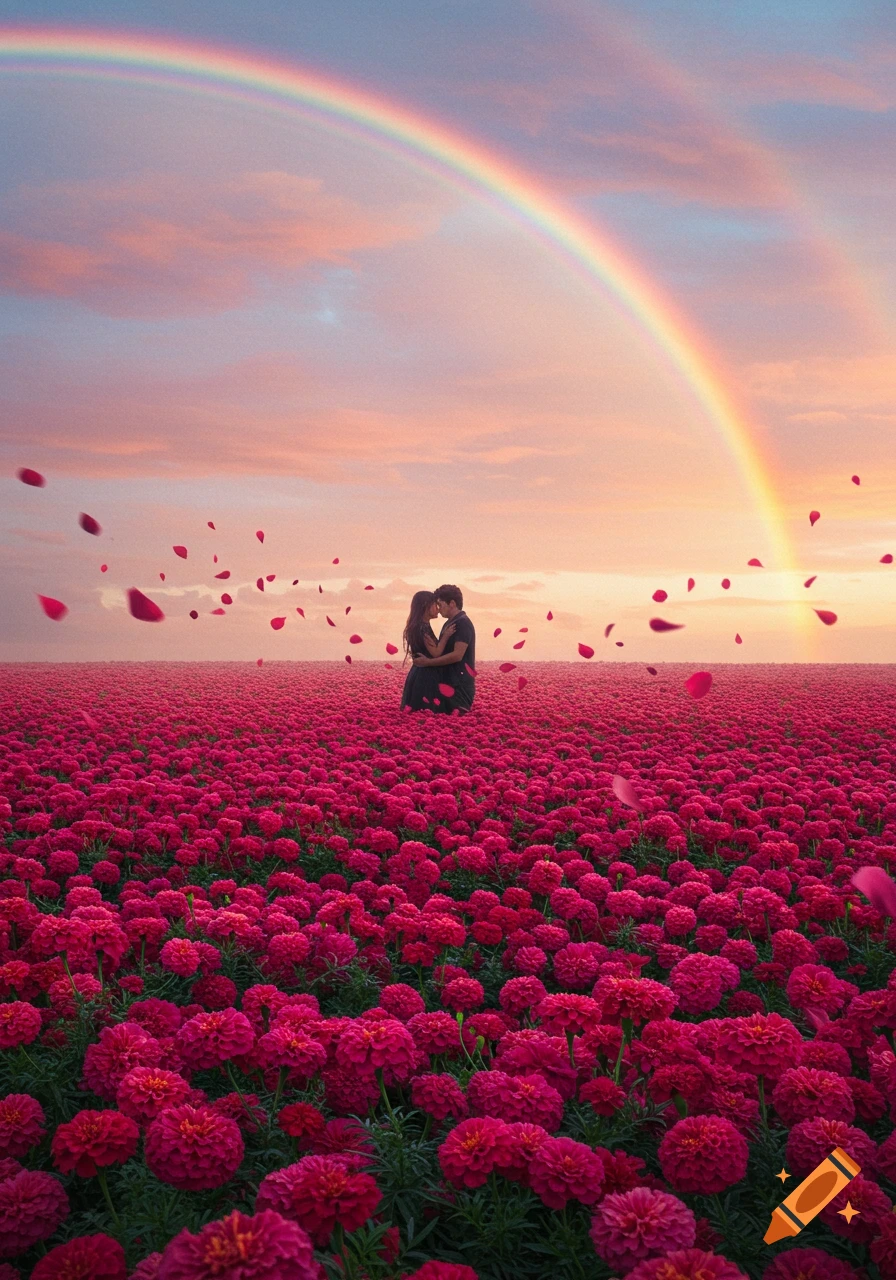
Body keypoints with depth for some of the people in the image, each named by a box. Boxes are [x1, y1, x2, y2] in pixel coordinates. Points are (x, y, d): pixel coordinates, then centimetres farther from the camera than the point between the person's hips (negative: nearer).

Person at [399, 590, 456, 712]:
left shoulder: (421, 626, 14)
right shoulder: (423, 627, -17)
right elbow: (436, 653, -19)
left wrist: (444, 636, 10)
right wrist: (446, 636, -9)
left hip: (421, 675, 10)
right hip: (425, 676, -10)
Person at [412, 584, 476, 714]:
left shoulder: (463, 623, -15)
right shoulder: (449, 624, 17)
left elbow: (457, 655, -24)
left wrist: (428, 662, -19)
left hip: (460, 684, -10)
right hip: (448, 682, 10)